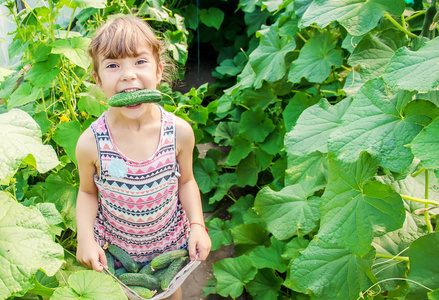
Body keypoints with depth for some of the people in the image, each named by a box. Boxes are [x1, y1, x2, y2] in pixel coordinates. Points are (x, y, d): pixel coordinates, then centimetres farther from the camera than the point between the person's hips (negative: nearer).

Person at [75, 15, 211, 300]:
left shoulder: (180, 132, -23)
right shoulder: (91, 143, -25)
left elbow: (186, 181, -6)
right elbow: (88, 192, -7)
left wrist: (197, 225, -16)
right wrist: (85, 238, -19)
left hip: (170, 243, 1)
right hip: (115, 244, 0)